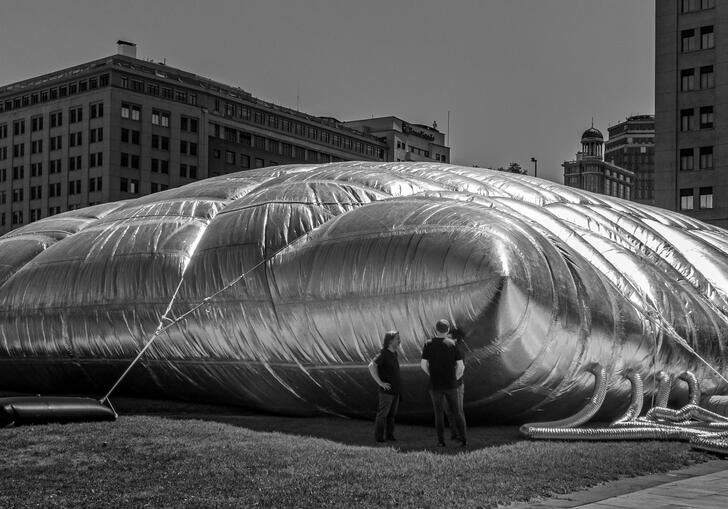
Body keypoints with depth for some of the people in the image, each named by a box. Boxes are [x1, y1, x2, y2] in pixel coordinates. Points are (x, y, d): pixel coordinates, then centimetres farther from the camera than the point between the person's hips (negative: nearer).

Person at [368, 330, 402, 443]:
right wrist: (380, 382, -25)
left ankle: (389, 434, 20)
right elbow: (371, 366, -27)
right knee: (383, 413, 1)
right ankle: (379, 436, 10)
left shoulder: (394, 353, 10)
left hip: (395, 390, 8)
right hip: (386, 390, -8)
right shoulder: (383, 354, -17)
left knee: (392, 413, 12)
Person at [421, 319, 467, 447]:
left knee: (438, 413, 10)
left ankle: (441, 440, 9)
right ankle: (463, 439, 7)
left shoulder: (428, 345, -6)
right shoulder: (452, 345, -3)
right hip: (451, 384, 1)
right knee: (456, 412, 11)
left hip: (435, 385, -1)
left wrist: (432, 375, 9)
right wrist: (455, 379, 11)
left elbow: (423, 364, -9)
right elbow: (461, 366, -6)